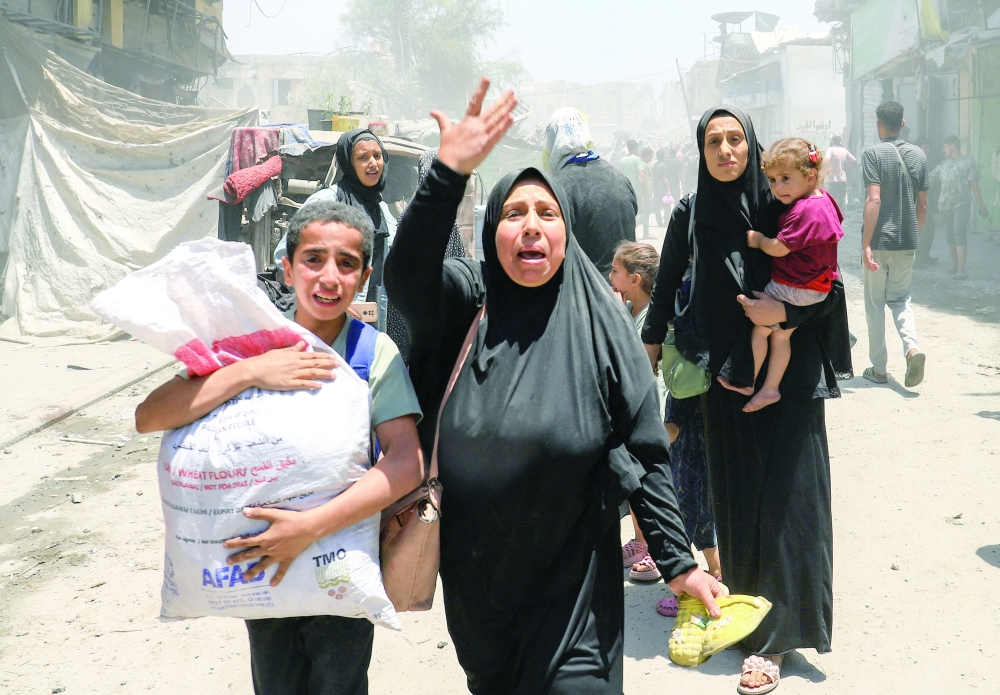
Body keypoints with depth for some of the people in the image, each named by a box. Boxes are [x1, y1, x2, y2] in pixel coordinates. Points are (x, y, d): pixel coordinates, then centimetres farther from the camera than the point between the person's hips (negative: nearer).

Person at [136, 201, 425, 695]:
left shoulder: (376, 353, -14)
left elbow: (407, 463, -24)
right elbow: (148, 417, -18)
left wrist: (311, 525, -33)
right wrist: (250, 373, -30)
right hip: (262, 560, 2)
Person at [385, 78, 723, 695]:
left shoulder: (600, 324, -9)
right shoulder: (464, 303, -5)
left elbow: (646, 451, -8)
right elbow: (406, 273, -27)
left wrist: (678, 562, -11)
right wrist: (450, 172, -38)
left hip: (571, 580, -2)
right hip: (474, 572, 3)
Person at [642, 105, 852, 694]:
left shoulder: (784, 205, -5)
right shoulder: (691, 214, 3)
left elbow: (830, 283, -4)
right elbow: (666, 285, 15)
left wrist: (787, 310, -21)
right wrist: (651, 350, 17)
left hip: (789, 376, -3)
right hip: (725, 376, 3)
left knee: (783, 497, -3)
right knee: (736, 496, 8)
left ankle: (777, 635, 5)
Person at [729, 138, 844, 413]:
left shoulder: (803, 211, -27)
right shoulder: (824, 199, 4)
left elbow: (779, 248, -26)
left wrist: (758, 240, -7)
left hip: (792, 287, -10)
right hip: (814, 287, 10)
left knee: (758, 327, 2)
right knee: (781, 336, 16)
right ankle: (770, 388, 23)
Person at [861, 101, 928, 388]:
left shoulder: (874, 153, -10)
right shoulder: (918, 154, 6)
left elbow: (874, 200, -18)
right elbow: (923, 204, 9)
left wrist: (866, 244, -17)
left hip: (879, 241, -4)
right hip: (908, 242, 4)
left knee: (875, 304, 7)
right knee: (900, 299, 17)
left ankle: (879, 369, 13)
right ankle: (912, 348, -9)